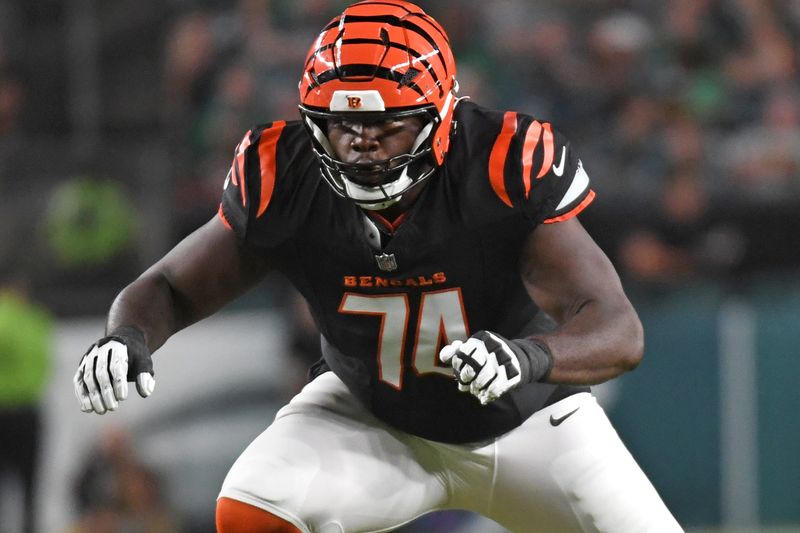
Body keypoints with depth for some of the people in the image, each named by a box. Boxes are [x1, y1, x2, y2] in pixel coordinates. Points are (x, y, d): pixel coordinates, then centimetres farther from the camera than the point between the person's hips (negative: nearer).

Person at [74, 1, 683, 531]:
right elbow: (171, 287, -10)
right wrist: (129, 336, -34)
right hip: (369, 416, 1)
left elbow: (618, 331, -35)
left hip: (526, 420, 0)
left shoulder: (509, 166, -31)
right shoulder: (284, 178, -22)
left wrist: (527, 356, -56)